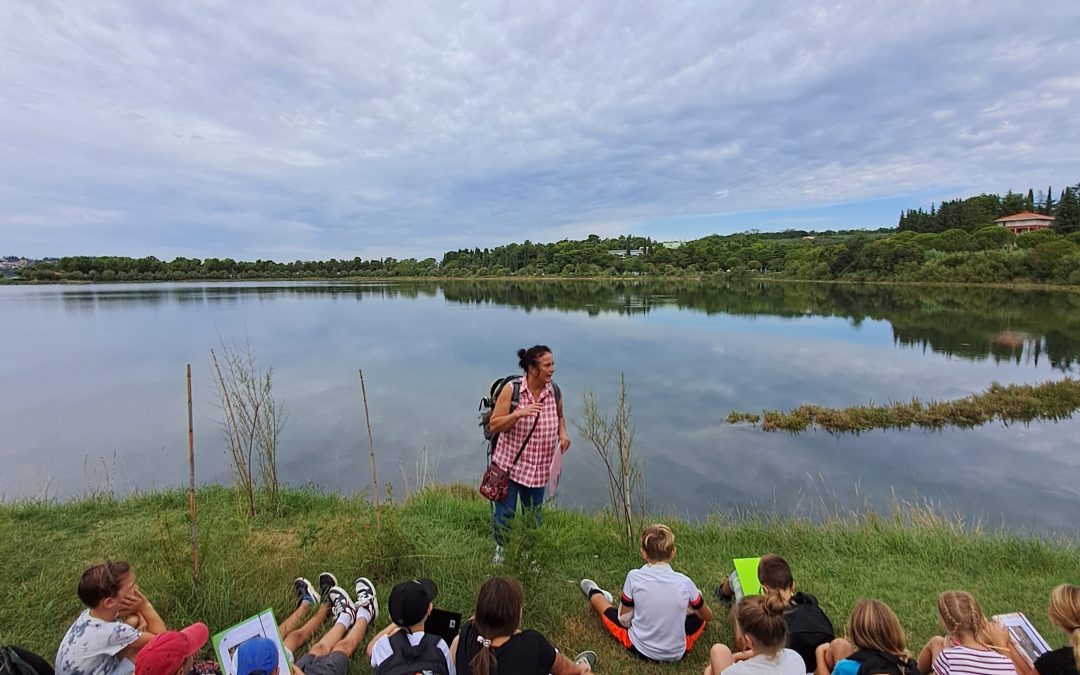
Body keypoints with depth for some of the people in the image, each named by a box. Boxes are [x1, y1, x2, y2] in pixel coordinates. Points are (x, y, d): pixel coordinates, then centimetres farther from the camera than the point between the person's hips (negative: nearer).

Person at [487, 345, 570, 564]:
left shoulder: (554, 392, -4)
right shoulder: (511, 390, -15)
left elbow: (560, 417, 16)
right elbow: (494, 425, -14)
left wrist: (562, 433, -5)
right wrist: (519, 413, -29)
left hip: (539, 468, 3)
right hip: (510, 463, -3)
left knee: (533, 515, 15)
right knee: (505, 512, 9)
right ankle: (501, 549, 37)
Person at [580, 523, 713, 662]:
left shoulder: (634, 576, -18)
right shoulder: (684, 582, -14)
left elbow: (624, 620, -8)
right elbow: (708, 616, 4)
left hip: (640, 650, -1)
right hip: (677, 653, 1)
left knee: (610, 612, 23)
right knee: (699, 615, 26)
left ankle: (594, 594, 54)